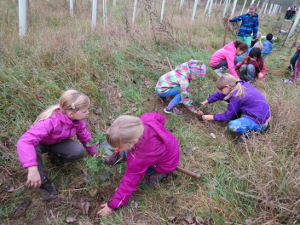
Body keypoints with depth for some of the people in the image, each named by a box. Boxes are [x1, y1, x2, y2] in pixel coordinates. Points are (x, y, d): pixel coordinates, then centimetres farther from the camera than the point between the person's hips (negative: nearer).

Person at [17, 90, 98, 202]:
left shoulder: (78, 121, -21)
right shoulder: (50, 121, -42)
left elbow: (86, 139, -3)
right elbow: (24, 141, -51)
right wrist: (32, 169, -60)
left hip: (57, 142, 4)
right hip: (40, 143, -3)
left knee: (79, 151, -27)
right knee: (28, 148, -40)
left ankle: (56, 155, 7)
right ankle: (42, 181, -15)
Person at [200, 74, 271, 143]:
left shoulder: (237, 96, -25)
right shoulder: (240, 84, -2)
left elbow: (228, 115, -14)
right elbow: (220, 95, 9)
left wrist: (211, 117, -4)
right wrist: (205, 102, 12)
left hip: (260, 122, -9)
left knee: (232, 126, -29)